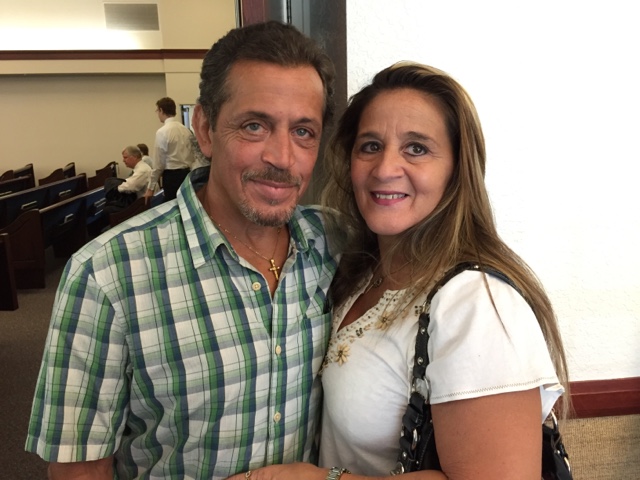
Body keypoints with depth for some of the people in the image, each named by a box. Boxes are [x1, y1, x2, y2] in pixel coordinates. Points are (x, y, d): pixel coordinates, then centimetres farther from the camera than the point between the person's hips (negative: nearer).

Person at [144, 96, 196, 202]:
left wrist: (151, 188, -4)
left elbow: (158, 163, -10)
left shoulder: (162, 132, -11)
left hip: (172, 176, -7)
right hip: (187, 174, 7)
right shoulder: (186, 130, 8)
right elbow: (193, 158, 10)